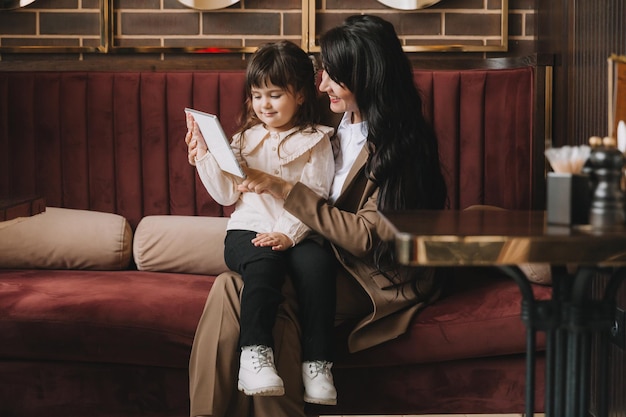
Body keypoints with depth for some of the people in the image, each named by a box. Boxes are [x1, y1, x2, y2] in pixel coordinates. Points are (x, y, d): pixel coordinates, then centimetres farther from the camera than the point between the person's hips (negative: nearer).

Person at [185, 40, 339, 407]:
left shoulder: (315, 141, 8)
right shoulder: (245, 139, 17)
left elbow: (315, 198, -3)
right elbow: (227, 194, 10)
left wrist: (288, 233, -19)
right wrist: (203, 155, -2)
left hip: (298, 234, -1)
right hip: (248, 229, 1)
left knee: (318, 265, -32)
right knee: (263, 263, -34)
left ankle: (318, 362, -30)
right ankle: (255, 352, -39)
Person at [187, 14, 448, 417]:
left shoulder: (399, 143, -11)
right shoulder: (340, 128, 13)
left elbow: (368, 237, -18)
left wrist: (284, 190, -18)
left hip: (378, 278, -7)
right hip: (335, 258, 7)